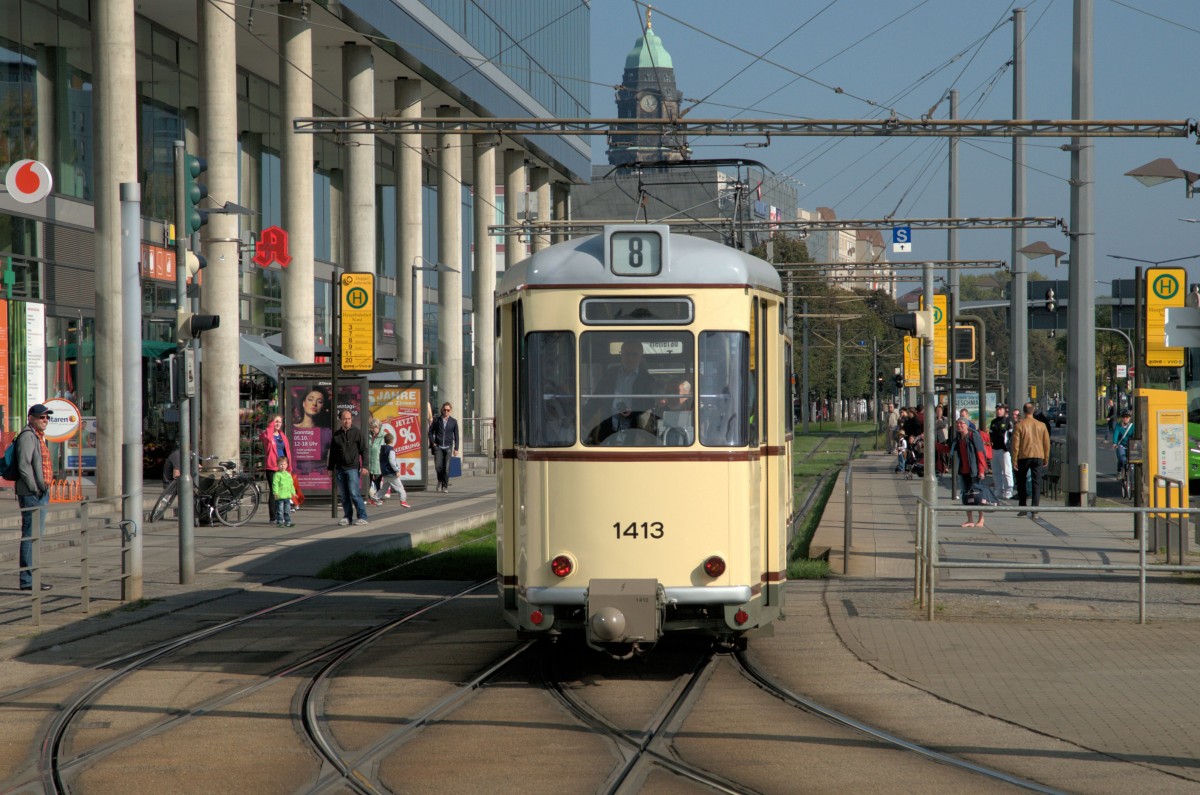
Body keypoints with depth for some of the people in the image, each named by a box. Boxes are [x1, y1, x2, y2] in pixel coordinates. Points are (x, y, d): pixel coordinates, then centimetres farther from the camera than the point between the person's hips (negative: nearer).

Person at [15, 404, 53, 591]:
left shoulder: (40, 437, 20)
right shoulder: (27, 436, -11)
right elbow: (23, 465, -20)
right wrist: (35, 489, -19)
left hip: (41, 493, 10)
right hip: (31, 495, -10)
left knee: (34, 536, 13)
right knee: (30, 536, -10)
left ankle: (28, 577, 19)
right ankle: (27, 580, -10)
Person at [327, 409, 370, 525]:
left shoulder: (357, 433, 1)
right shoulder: (336, 435, 11)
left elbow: (364, 450, 0)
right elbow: (332, 453, 18)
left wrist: (364, 466, -8)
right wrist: (330, 468, 14)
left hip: (353, 468, -4)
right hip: (340, 469, 4)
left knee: (354, 494, -11)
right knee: (344, 496, 6)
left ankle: (362, 517, -8)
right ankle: (347, 517, 12)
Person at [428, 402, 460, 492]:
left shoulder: (453, 422, 5)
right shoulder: (436, 420, 4)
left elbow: (456, 436, 8)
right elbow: (430, 432, 10)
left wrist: (456, 448, 3)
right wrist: (432, 443, -2)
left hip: (448, 447, 0)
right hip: (438, 447, 0)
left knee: (446, 468, -3)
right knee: (438, 466, -10)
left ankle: (445, 486, 6)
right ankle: (440, 481, 17)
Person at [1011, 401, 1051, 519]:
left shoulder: (1019, 425, -5)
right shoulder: (1041, 425, 3)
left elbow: (1015, 444, -6)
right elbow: (1047, 443, 6)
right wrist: (1046, 458, 15)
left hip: (1023, 456, -2)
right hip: (1038, 456, 2)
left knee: (1021, 482, 15)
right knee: (1036, 483, 1)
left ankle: (1023, 508, 15)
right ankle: (1034, 510, -8)